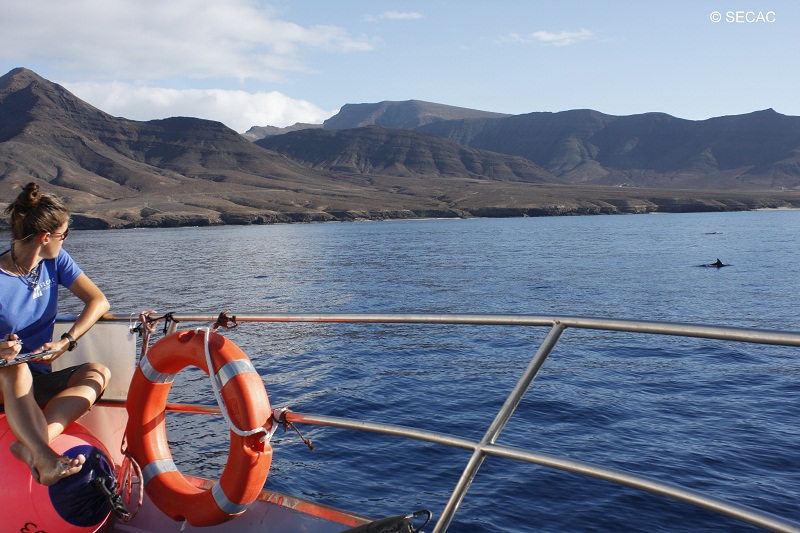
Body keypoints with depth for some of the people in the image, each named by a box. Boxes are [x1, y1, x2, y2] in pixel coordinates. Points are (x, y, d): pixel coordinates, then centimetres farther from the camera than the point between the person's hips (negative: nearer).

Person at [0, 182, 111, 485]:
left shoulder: (55, 261, 3)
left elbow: (98, 301, -2)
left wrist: (65, 342, -17)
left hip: (39, 383, 5)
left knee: (97, 373, -25)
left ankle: (33, 445, -46)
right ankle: (46, 458, -60)